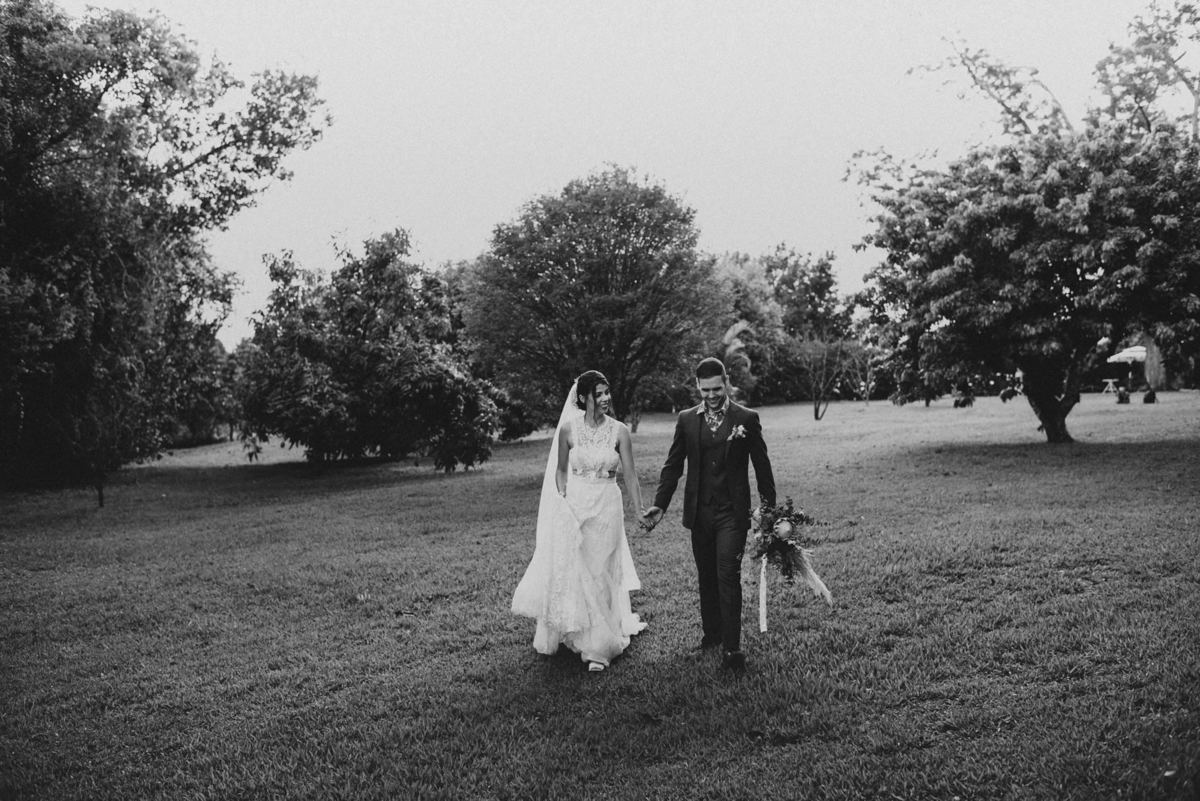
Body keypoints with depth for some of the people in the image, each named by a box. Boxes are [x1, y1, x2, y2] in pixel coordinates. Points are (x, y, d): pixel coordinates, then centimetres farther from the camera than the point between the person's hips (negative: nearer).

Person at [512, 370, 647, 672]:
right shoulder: (568, 429, -4)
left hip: (607, 507, 0)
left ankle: (598, 647, 16)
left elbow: (630, 474, -2)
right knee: (571, 571, 7)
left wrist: (640, 512, -6)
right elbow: (561, 470, 7)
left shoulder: (619, 431, -5)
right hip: (574, 506, 0)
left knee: (600, 574, 5)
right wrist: (563, 500, -4)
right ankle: (574, 632, 30)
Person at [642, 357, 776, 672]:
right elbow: (673, 465, 6)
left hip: (732, 513, -3)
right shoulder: (686, 420, 4)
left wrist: (770, 508, 3)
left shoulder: (746, 419, -3)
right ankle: (711, 633, 29)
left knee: (728, 577, -9)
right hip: (699, 513, 3)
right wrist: (660, 504, -2)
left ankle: (732, 647, -2)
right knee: (706, 577, 14)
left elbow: (762, 466, 2)